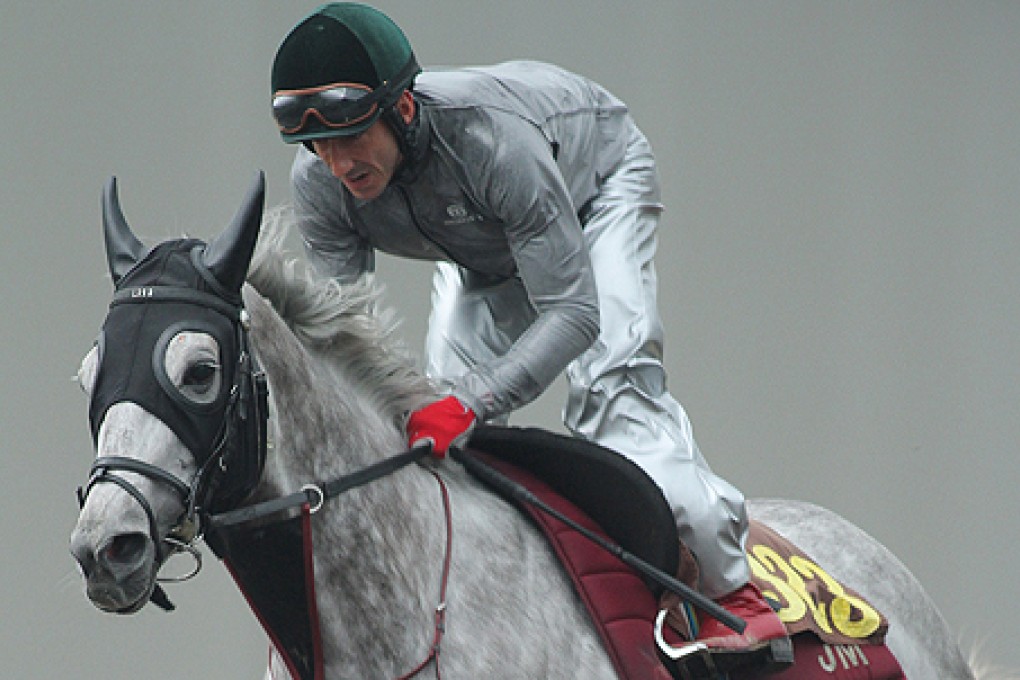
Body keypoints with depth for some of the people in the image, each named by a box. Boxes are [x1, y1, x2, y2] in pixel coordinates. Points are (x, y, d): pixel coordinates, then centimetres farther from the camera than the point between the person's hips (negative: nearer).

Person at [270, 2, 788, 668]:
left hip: (601, 178, -6)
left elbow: (573, 310, -46)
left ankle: (732, 589, -24)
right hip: (479, 244, 6)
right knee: (446, 393, -9)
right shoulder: (320, 184, -31)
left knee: (609, 380, -24)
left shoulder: (494, 137, -48)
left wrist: (470, 404, -58)